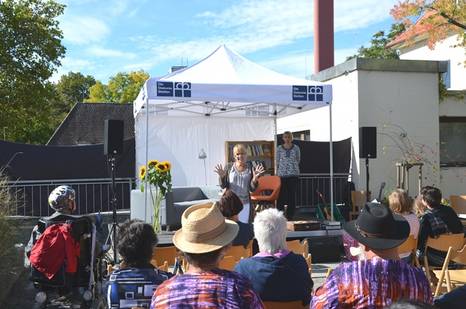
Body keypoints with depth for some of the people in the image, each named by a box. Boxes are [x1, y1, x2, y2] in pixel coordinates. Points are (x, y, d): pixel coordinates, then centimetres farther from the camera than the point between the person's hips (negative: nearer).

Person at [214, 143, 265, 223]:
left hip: (244, 203, 0)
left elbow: (252, 189, 0)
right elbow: (223, 186, 1)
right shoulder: (228, 167, 0)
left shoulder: (251, 169, 0)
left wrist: (255, 178, -17)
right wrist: (221, 176, -16)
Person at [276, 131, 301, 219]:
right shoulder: (279, 148, 5)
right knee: (281, 195, -4)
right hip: (282, 174, 0)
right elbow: (277, 161, 11)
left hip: (293, 174, 1)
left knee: (292, 195, 1)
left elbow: (298, 160, 16)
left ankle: (290, 216, 9)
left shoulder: (296, 148, 5)